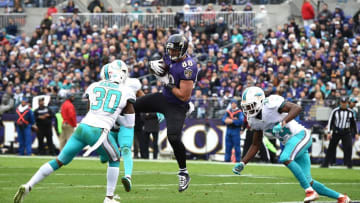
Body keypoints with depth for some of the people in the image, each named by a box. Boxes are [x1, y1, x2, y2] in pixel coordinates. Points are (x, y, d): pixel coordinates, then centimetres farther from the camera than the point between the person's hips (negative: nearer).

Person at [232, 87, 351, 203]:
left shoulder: (270, 104, -18)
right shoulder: (254, 120, 6)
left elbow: (296, 108, -26)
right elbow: (256, 145, 13)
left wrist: (282, 123, -38)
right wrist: (242, 163, 4)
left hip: (299, 135, -8)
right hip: (289, 143, 8)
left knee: (285, 158, -34)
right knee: (308, 181, 3)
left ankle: (310, 191, -27)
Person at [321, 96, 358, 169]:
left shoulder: (350, 112, 5)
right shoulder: (335, 111, -1)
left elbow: (353, 123, 14)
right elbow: (330, 121, 1)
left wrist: (355, 133, 11)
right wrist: (329, 132, -7)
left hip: (346, 133, 1)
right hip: (336, 132, -1)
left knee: (348, 147, -12)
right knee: (331, 147, 2)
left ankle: (348, 163, -1)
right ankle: (325, 163, 8)